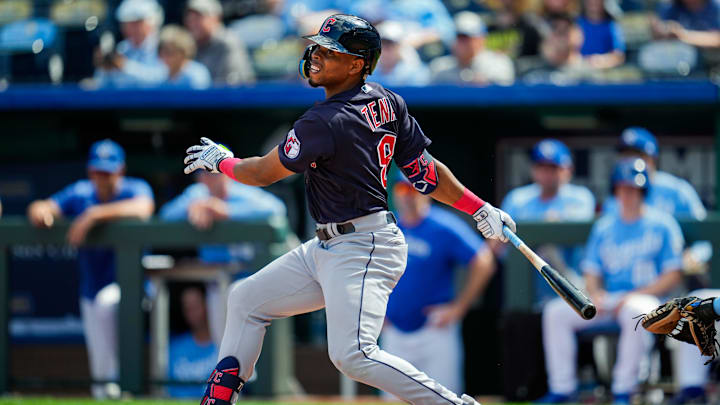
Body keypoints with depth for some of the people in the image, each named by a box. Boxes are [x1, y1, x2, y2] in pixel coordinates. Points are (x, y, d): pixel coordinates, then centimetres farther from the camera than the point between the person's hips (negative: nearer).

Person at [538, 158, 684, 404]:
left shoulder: (662, 225, 1)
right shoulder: (604, 227, 16)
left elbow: (672, 276, -5)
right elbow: (591, 272, 17)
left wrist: (632, 296, -15)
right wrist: (594, 294, -7)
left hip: (645, 298, -5)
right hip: (607, 298, 5)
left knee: (635, 311, -40)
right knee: (555, 312, -13)